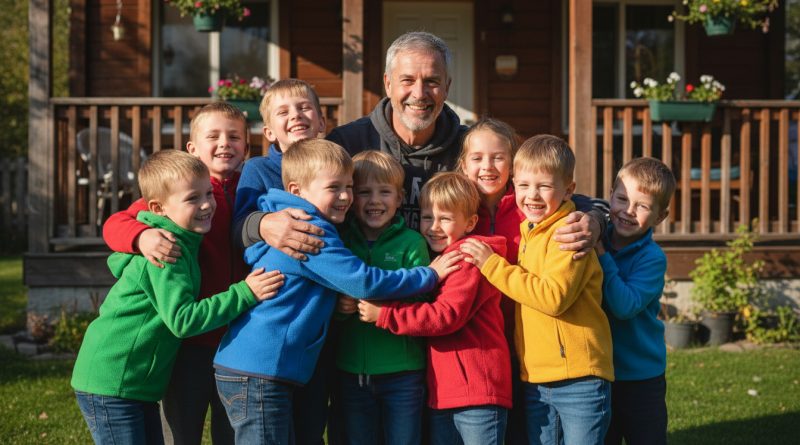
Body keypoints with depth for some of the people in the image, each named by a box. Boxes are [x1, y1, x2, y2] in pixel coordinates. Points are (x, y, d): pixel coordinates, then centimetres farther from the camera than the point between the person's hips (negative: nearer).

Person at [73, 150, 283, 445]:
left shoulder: (183, 243, 9)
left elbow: (118, 261, 25)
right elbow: (182, 319, -28)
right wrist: (245, 293, -27)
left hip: (139, 387, 10)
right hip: (109, 386, -10)